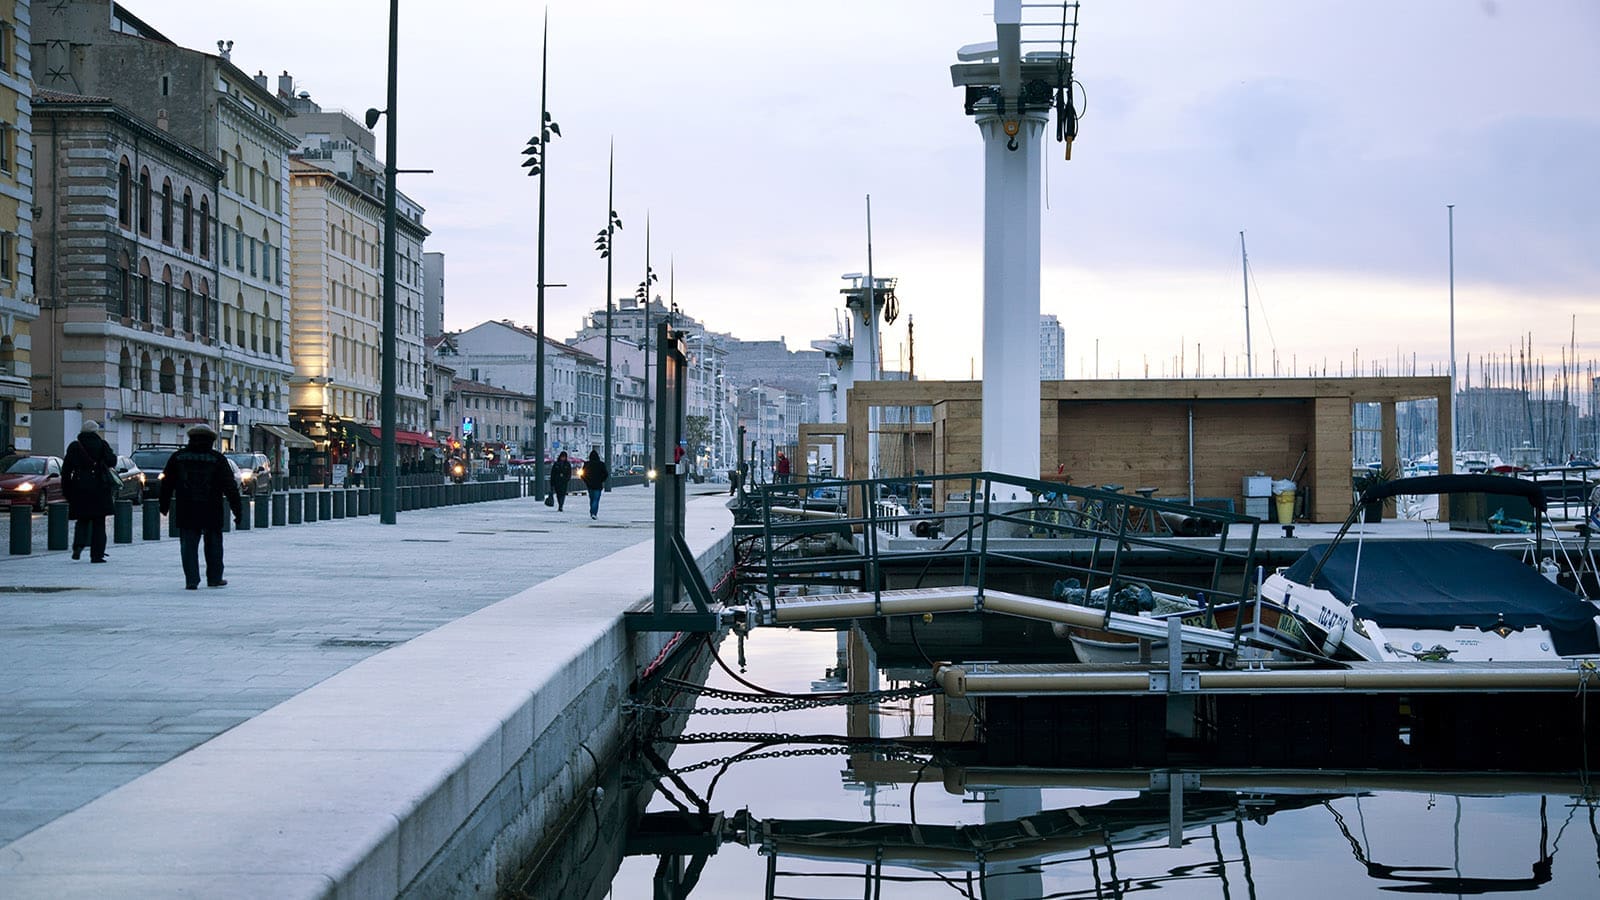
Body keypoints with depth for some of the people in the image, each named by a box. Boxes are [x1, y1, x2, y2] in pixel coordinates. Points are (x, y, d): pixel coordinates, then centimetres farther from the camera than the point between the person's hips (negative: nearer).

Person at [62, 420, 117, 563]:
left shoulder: (74, 446, 5)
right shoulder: (101, 445, -1)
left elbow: (66, 470, 4)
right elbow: (111, 462, -10)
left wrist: (67, 491, 9)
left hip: (79, 488, 2)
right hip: (99, 488, -2)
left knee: (83, 520, 15)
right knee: (98, 522, 4)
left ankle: (78, 546, -9)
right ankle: (97, 555, 0)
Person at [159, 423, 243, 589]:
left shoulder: (177, 458, 3)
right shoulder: (218, 459, -3)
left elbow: (166, 485, 9)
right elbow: (230, 487, -4)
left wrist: (164, 506, 19)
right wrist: (238, 510, 0)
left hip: (186, 513, 1)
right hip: (212, 512, -1)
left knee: (188, 546, 5)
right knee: (213, 545, 12)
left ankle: (191, 580, 0)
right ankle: (214, 578, 18)